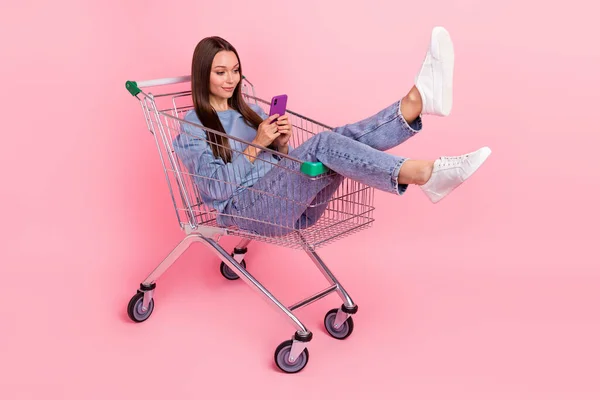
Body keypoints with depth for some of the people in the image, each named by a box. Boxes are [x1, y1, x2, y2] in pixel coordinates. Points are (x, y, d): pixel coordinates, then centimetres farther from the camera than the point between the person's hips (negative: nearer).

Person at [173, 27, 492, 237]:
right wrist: (256, 145, -13)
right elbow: (216, 187, -9)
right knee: (322, 144, -32)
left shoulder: (248, 111, 22)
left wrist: (282, 143, -4)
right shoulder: (192, 126, 4)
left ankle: (419, 99, -45)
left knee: (342, 138, -21)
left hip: (289, 206, 6)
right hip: (247, 208, -6)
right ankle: (426, 174, -48)